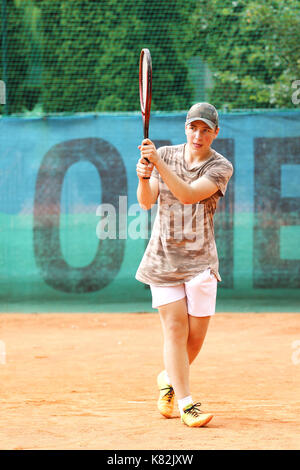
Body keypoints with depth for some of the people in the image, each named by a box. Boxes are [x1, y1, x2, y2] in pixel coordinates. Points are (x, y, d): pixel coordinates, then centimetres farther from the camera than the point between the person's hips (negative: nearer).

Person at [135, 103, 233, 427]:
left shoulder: (220, 167, -5)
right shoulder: (166, 155, 2)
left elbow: (189, 195, -21)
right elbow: (146, 202, -6)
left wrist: (159, 163, -29)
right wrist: (144, 177, -26)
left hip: (200, 260, 0)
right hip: (163, 258, 0)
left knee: (196, 334, 0)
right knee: (175, 329, -8)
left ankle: (169, 379, 29)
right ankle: (186, 403, -7)